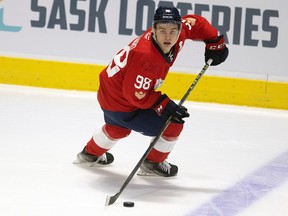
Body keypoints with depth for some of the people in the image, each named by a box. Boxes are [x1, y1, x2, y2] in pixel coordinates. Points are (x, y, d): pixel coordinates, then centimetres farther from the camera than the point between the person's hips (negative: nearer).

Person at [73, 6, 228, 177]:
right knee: (173, 125, -5)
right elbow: (136, 95, -31)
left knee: (118, 128, 39)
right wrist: (165, 106, -27)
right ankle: (153, 164, 16)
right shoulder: (146, 57, -38)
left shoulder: (179, 31, -15)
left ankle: (91, 154, 62)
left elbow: (196, 23, 5)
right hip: (122, 106, -9)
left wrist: (215, 43, 1)